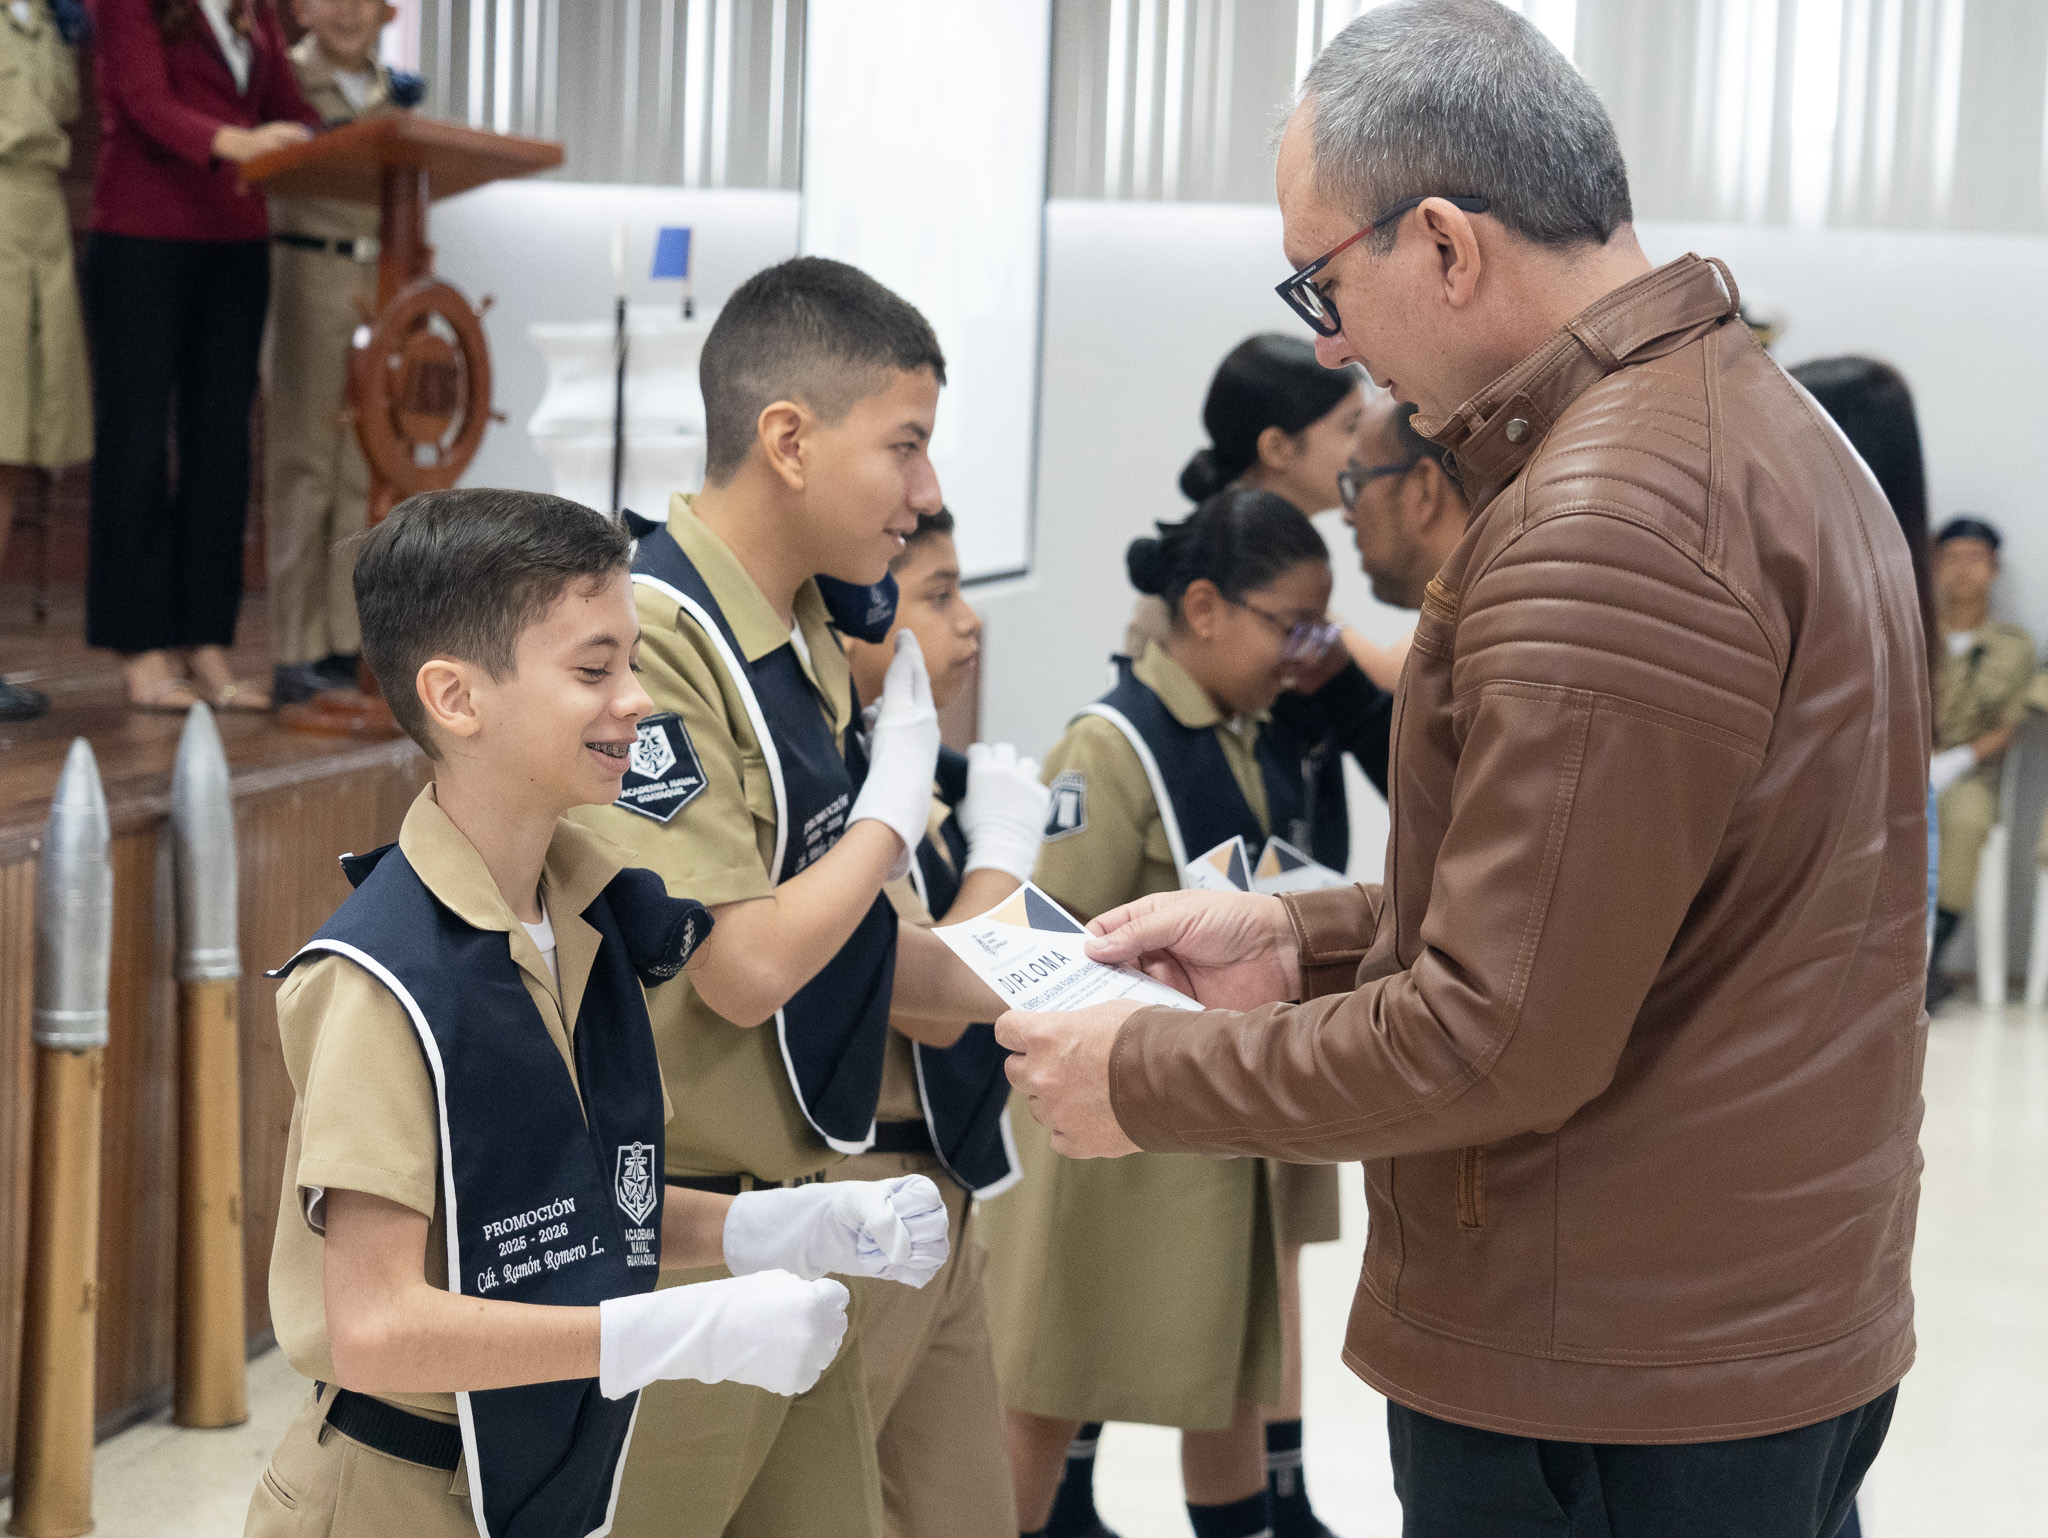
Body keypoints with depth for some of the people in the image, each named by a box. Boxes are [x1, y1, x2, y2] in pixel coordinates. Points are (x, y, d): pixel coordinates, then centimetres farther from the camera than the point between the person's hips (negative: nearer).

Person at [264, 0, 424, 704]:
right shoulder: (289, 78, -1)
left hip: (382, 282, 5)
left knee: (368, 467, 5)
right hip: (308, 271, -5)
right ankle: (295, 652, -3)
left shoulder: (393, 92, 15)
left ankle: (348, 642, 10)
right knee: (302, 464, -4)